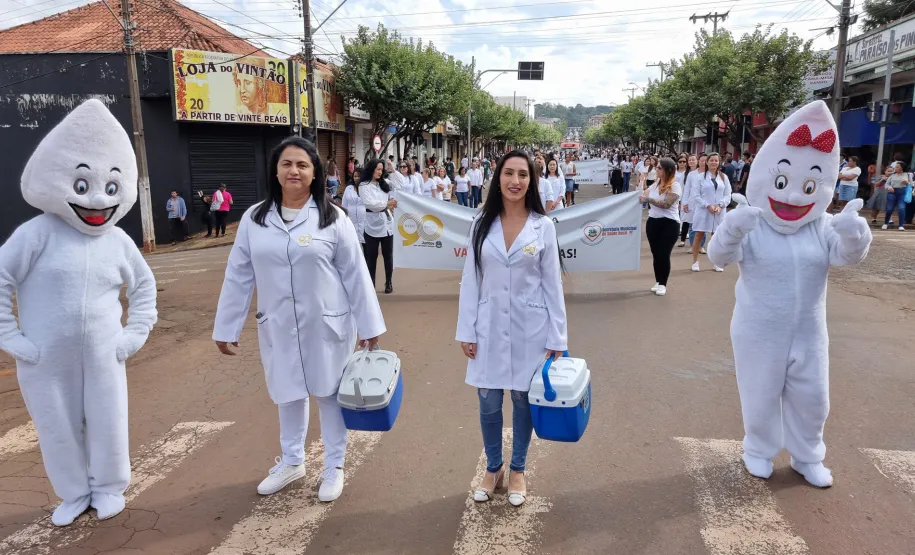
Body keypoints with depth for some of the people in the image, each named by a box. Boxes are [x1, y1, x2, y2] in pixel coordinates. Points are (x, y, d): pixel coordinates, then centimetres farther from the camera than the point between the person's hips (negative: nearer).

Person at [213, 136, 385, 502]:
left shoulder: (332, 218, -8)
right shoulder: (253, 219, -1)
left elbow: (355, 274, -6)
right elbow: (238, 277, 2)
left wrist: (369, 325, -5)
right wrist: (226, 328, 3)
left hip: (327, 325, -3)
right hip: (278, 327, 3)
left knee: (330, 394, 11)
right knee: (288, 395, 19)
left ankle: (334, 467, 30)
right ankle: (291, 462, 39)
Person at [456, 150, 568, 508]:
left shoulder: (543, 226, -4)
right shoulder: (482, 223, -1)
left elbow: (552, 284, -2)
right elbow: (470, 281, 1)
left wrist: (557, 338, -3)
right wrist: (465, 331, -2)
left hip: (529, 328, -1)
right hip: (489, 328, 1)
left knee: (523, 399, 12)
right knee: (488, 402, 9)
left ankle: (518, 470, 32)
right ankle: (493, 468, 32)